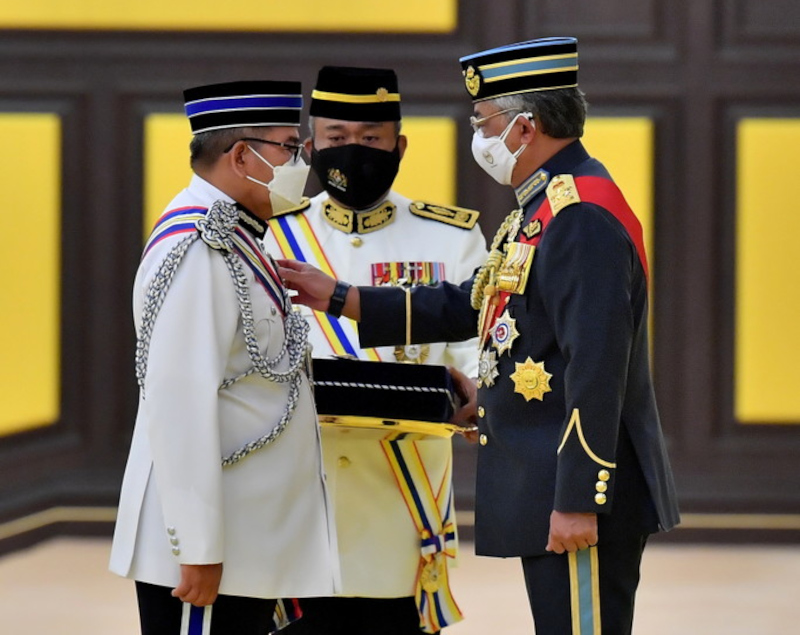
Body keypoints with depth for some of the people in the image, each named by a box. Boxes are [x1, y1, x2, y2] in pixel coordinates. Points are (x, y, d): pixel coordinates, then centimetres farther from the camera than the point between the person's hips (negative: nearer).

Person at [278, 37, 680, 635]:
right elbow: (469, 307, 20)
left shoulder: (583, 216, -18)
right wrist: (338, 296, 15)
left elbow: (597, 368, -23)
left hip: (583, 497, -11)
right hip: (545, 493, 11)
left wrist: (577, 500, -24)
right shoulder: (545, 207, 15)